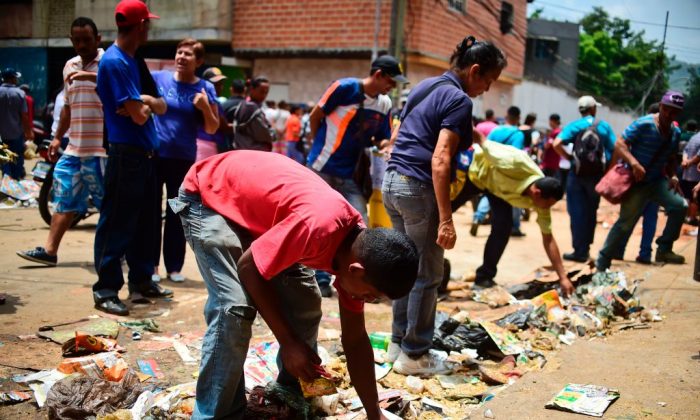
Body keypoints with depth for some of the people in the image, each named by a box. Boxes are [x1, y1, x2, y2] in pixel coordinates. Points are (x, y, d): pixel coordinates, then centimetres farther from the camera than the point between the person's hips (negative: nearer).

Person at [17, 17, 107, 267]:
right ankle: (49, 251, 16)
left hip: (102, 150, -7)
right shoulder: (70, 66, 17)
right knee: (64, 199, 10)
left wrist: (90, 75, -38)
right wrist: (57, 137, 25)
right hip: (74, 148, 7)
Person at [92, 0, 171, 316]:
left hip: (146, 154, 9)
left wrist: (143, 103, -8)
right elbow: (139, 116, -18)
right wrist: (146, 104, 3)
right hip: (127, 155, -9)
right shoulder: (114, 62, -14)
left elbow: (161, 106, 11)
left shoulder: (132, 61, 15)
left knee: (146, 222, 15)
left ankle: (142, 281, 25)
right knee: (117, 225, -3)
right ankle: (105, 290, 4)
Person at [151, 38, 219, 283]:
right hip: (154, 155, 0)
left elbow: (212, 129, 1)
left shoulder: (205, 89, 1)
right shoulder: (158, 78, 1)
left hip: (184, 159, 0)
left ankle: (174, 266, 15)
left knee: (177, 214, 7)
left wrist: (205, 107, -15)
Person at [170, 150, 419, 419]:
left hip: (254, 201, 8)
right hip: (208, 195, -7)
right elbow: (249, 268, -25)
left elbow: (355, 339, -3)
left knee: (305, 303, 2)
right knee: (235, 307, -23)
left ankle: (295, 398, 22)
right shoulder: (317, 228, -39)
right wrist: (288, 342, -20)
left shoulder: (357, 248, -12)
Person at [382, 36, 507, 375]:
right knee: (427, 276, 3)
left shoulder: (424, 87, 15)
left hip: (392, 182, 9)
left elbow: (396, 137, 20)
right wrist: (445, 220, -22)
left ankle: (398, 343, 27)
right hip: (419, 189, -9)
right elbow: (440, 160, -21)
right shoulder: (458, 100, -12)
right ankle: (414, 355, 12)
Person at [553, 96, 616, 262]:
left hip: (578, 173, -2)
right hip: (598, 174, 2)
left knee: (577, 212, 2)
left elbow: (557, 144, -17)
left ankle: (580, 251, 0)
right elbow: (615, 149, -1)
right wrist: (607, 168, 9)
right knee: (590, 212, 16)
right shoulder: (604, 125, 3)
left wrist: (569, 157, -3)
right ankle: (585, 248, 22)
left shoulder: (574, 126, -2)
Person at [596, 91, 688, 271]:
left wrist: (672, 176, -2)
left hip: (657, 181, 7)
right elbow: (619, 145, -21)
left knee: (680, 206, -8)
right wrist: (634, 163, -35)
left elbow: (670, 159, 17)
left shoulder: (676, 133, 6)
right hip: (636, 182, -7)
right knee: (626, 223, -5)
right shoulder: (643, 124, -16)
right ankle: (602, 262, 7)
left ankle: (664, 249, 6)